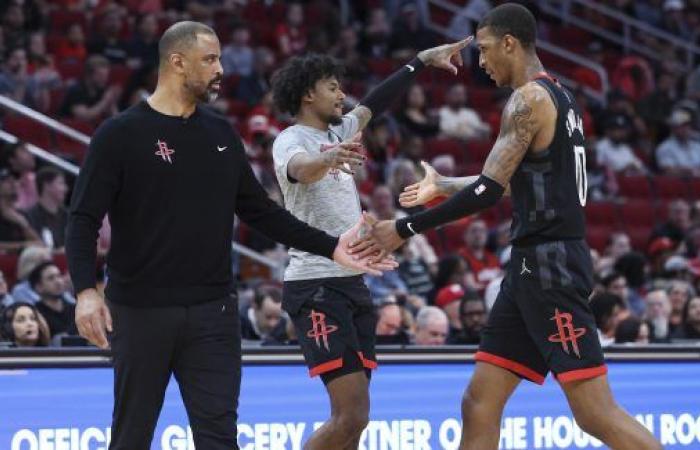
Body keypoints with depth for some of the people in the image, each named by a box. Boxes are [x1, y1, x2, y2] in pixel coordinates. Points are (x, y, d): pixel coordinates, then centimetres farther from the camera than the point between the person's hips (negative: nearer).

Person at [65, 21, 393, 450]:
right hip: (141, 312, -4)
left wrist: (330, 246, 8)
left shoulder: (221, 133, 10)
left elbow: (261, 211, 16)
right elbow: (84, 220, -8)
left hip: (213, 311, 4)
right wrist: (86, 290, -23)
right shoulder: (119, 135, -5)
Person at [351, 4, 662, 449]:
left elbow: (488, 192, -19)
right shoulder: (558, 96, 18)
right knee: (480, 405, 8)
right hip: (535, 265, 10)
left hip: (550, 266, -10)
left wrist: (404, 229, -12)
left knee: (598, 414, -12)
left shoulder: (530, 98, -12)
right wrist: (442, 186, 43)